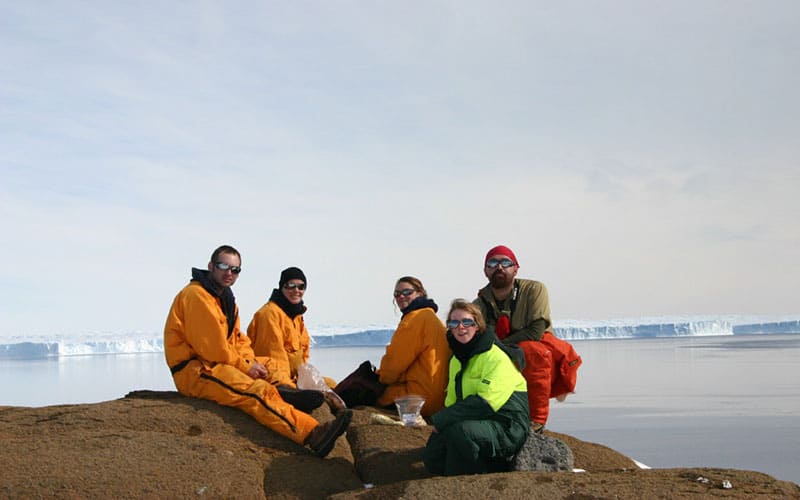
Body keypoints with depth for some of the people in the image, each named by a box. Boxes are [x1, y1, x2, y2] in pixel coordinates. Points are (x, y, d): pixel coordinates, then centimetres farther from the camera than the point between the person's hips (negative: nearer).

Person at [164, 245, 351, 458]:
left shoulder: (226, 298, 19)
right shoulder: (196, 295, -12)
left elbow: (238, 339, 17)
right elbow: (212, 346, -18)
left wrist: (251, 361, -3)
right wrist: (244, 366, -11)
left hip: (217, 364, 10)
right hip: (194, 371, -10)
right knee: (259, 392, -27)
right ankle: (313, 434, -41)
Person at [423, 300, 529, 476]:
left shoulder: (497, 358, -16)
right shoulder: (456, 360, 14)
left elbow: (484, 403, -26)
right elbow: (452, 400, 18)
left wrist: (441, 420, -21)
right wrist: (440, 420, -5)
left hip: (507, 428, -9)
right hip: (476, 423, 9)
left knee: (460, 431, -36)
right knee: (432, 458, -6)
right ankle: (491, 466, 6)